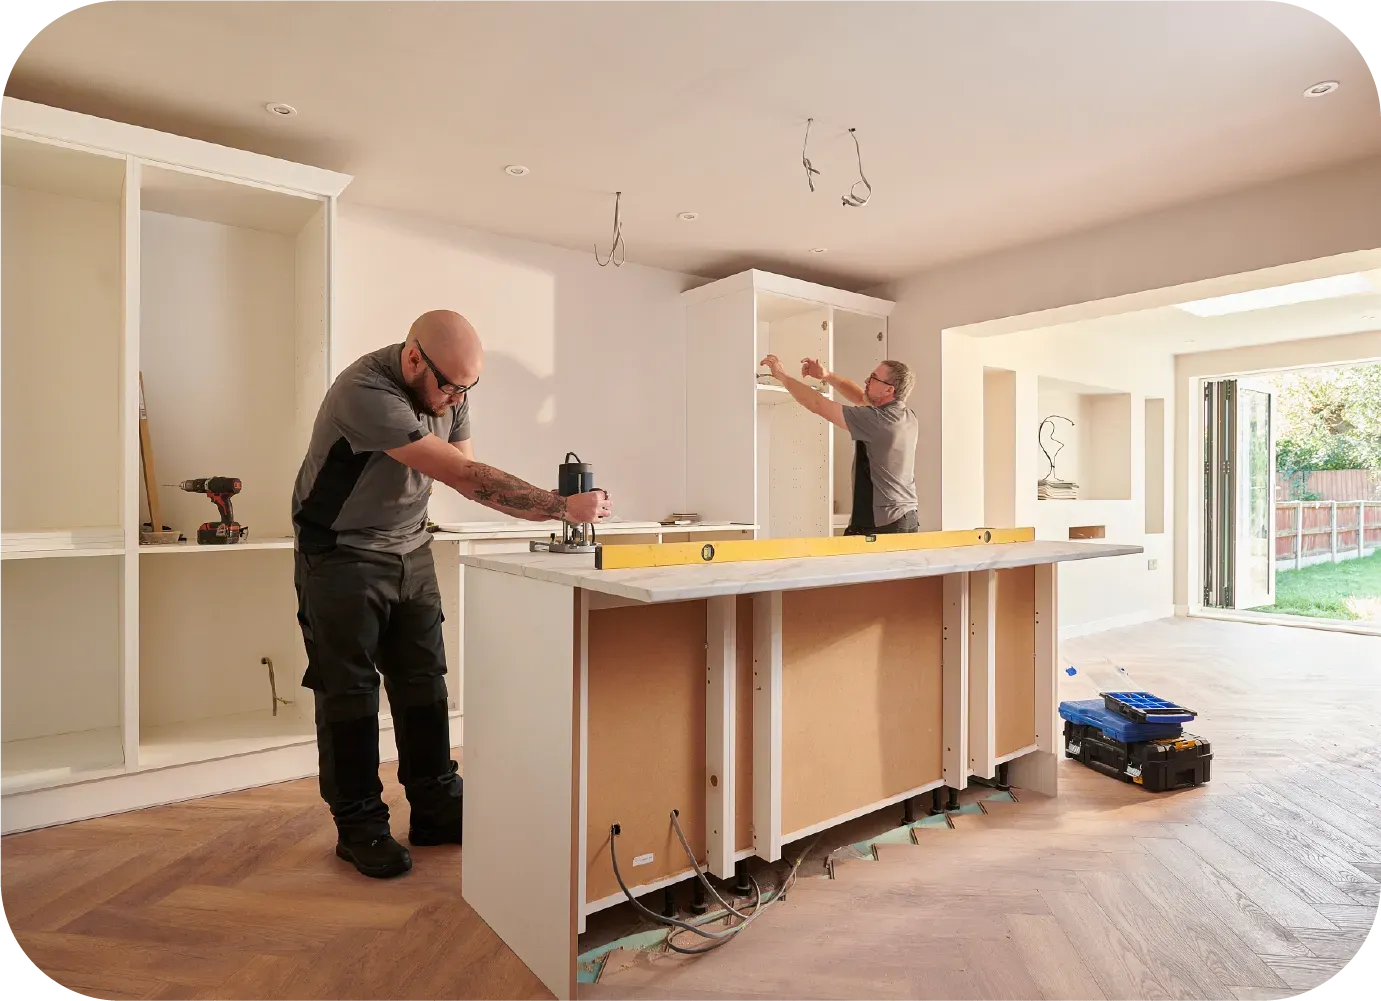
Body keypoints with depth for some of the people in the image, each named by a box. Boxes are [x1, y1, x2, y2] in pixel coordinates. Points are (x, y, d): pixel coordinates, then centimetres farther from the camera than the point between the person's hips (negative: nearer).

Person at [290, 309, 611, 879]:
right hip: (340, 555, -6)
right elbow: (463, 475, -36)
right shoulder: (366, 394, -31)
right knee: (349, 691, 1)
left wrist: (560, 509, -16)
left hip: (409, 549, 6)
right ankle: (359, 827, 16)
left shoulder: (449, 388, -6)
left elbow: (467, 474, -1)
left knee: (423, 681, 7)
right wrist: (562, 507, -37)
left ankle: (436, 810, 18)